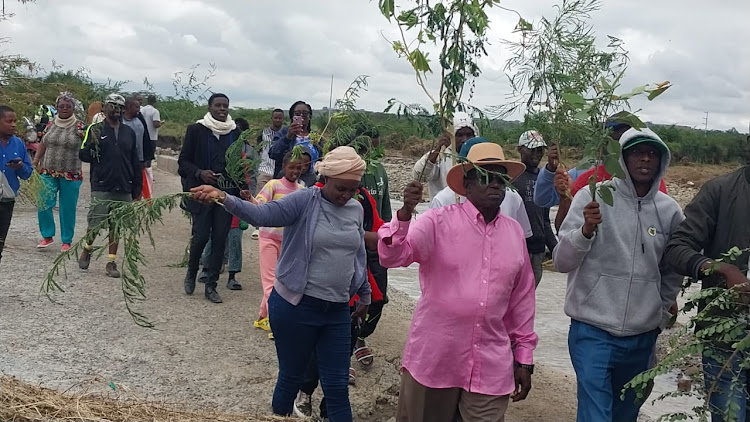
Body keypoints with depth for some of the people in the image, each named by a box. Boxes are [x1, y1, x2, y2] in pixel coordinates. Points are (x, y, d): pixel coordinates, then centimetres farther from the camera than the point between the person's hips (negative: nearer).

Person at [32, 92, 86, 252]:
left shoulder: (79, 126, -4)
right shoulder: (50, 125, 8)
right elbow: (43, 144, 16)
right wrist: (35, 160, 6)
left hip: (71, 175, -3)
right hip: (48, 173, 3)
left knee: (67, 208, 4)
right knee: (43, 204, -3)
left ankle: (67, 241, 18)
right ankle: (47, 236, 16)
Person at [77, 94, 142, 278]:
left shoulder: (129, 132, 11)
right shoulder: (95, 129, 1)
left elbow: (136, 163, 13)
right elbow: (83, 156, -3)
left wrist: (137, 190, 10)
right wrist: (92, 144, -24)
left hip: (124, 190, 3)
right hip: (101, 189, -3)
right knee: (95, 225, -2)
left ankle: (111, 262, 17)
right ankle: (87, 249, 27)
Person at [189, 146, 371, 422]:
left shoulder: (356, 209, 5)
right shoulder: (304, 201, -12)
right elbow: (261, 214, -26)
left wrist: (365, 296, 23)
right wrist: (223, 198, -42)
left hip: (337, 311, 4)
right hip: (295, 306, -4)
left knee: (337, 385, 8)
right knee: (291, 376, 13)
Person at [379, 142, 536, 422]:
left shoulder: (515, 232, 6)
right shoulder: (438, 221, -5)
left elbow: (521, 299, 13)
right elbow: (392, 256, -16)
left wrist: (523, 357, 14)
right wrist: (406, 212, -32)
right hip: (433, 358, -2)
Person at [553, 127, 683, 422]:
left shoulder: (669, 210, 2)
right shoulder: (592, 197, -8)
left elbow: (672, 272, 16)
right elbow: (561, 262, -12)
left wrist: (661, 315, 16)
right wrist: (586, 229, -28)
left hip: (643, 337, 4)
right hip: (592, 332, -4)